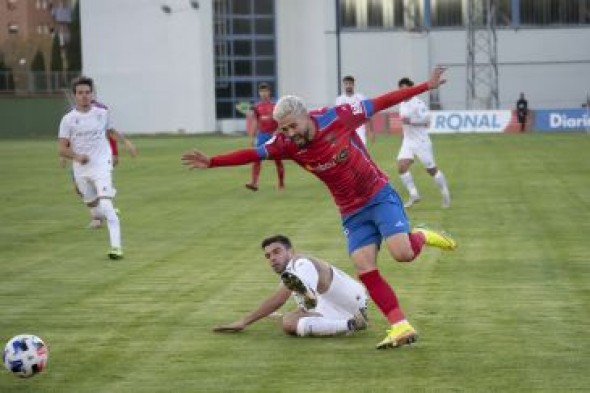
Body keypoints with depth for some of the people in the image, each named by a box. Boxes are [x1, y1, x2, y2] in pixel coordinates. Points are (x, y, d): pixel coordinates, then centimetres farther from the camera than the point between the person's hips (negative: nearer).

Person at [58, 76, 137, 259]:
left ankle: (116, 246, -23)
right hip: (81, 169, 2)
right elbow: (62, 149, -6)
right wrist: (76, 156, -24)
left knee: (106, 206, -18)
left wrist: (126, 141, 10)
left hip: (101, 166, -2)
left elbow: (111, 130, 24)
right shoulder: (68, 119, -4)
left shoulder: (102, 113, 2)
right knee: (94, 209, 13)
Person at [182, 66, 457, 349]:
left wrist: (425, 86, -8)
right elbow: (253, 154, -10)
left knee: (402, 253, -22)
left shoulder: (337, 117, -17)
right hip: (352, 213, 3)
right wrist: (212, 162, -21)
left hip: (379, 195, -3)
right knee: (364, 268, -12)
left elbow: (379, 103, -11)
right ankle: (401, 328, -7)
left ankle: (421, 237, 14)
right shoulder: (287, 144, -8)